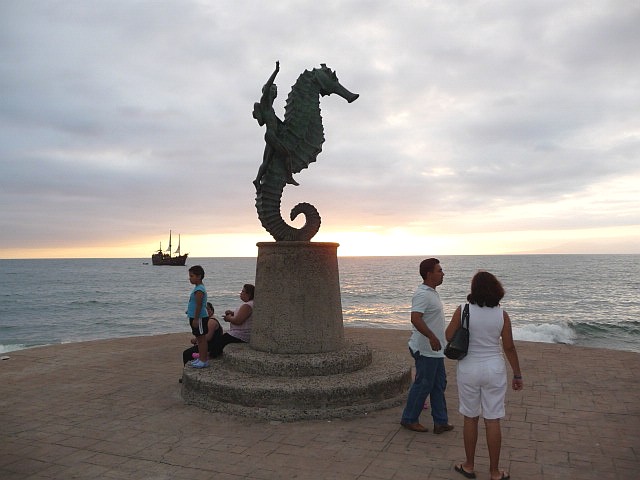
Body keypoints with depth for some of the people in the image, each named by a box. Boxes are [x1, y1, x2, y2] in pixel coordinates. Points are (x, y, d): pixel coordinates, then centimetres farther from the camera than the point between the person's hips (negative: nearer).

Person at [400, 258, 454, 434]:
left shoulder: (431, 292, 13)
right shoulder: (423, 294, -20)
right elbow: (415, 318, -33)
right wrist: (432, 337, -37)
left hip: (435, 349, 10)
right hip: (426, 350, -10)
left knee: (439, 385, 14)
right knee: (423, 385, 2)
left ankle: (441, 422, 23)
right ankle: (409, 419, 18)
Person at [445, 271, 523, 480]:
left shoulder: (463, 310, -11)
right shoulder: (502, 315, -7)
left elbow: (448, 336, -4)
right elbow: (509, 347, -3)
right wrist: (517, 375, 7)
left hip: (469, 369, -1)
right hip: (494, 369, 1)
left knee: (470, 418, 13)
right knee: (493, 421, 9)